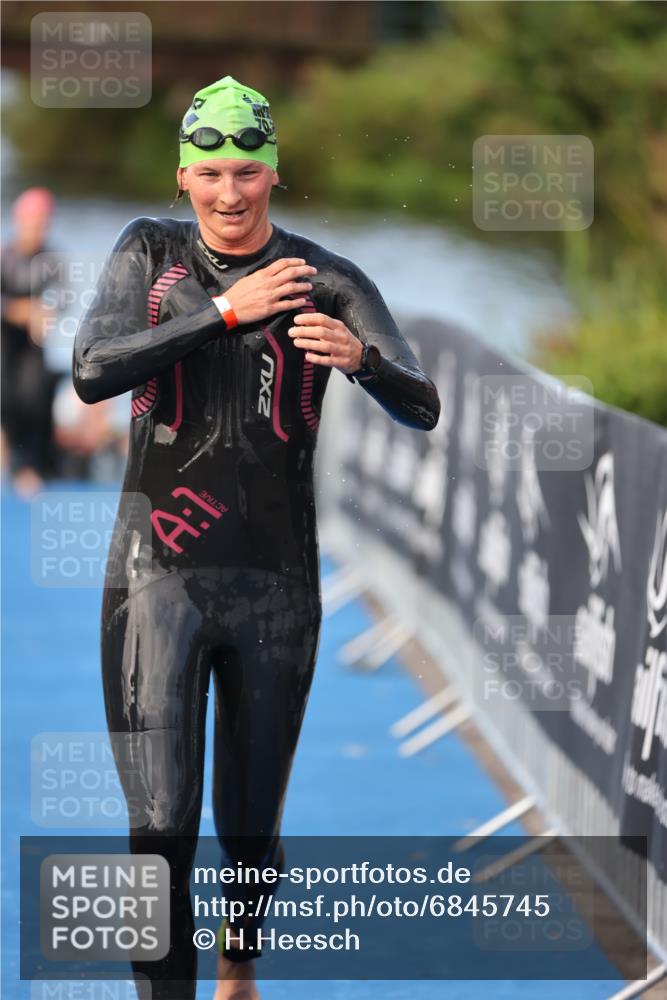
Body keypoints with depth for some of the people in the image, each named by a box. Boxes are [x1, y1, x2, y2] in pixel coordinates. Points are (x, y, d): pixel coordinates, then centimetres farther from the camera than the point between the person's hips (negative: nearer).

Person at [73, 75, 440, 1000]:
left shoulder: (328, 282, 1)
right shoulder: (150, 254, 4)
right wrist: (225, 310, -20)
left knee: (252, 822, 11)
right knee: (163, 821, -12)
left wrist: (361, 359, -31)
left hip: (277, 583, 1)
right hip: (160, 572, -1)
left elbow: (422, 409, -8)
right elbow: (93, 372, -12)